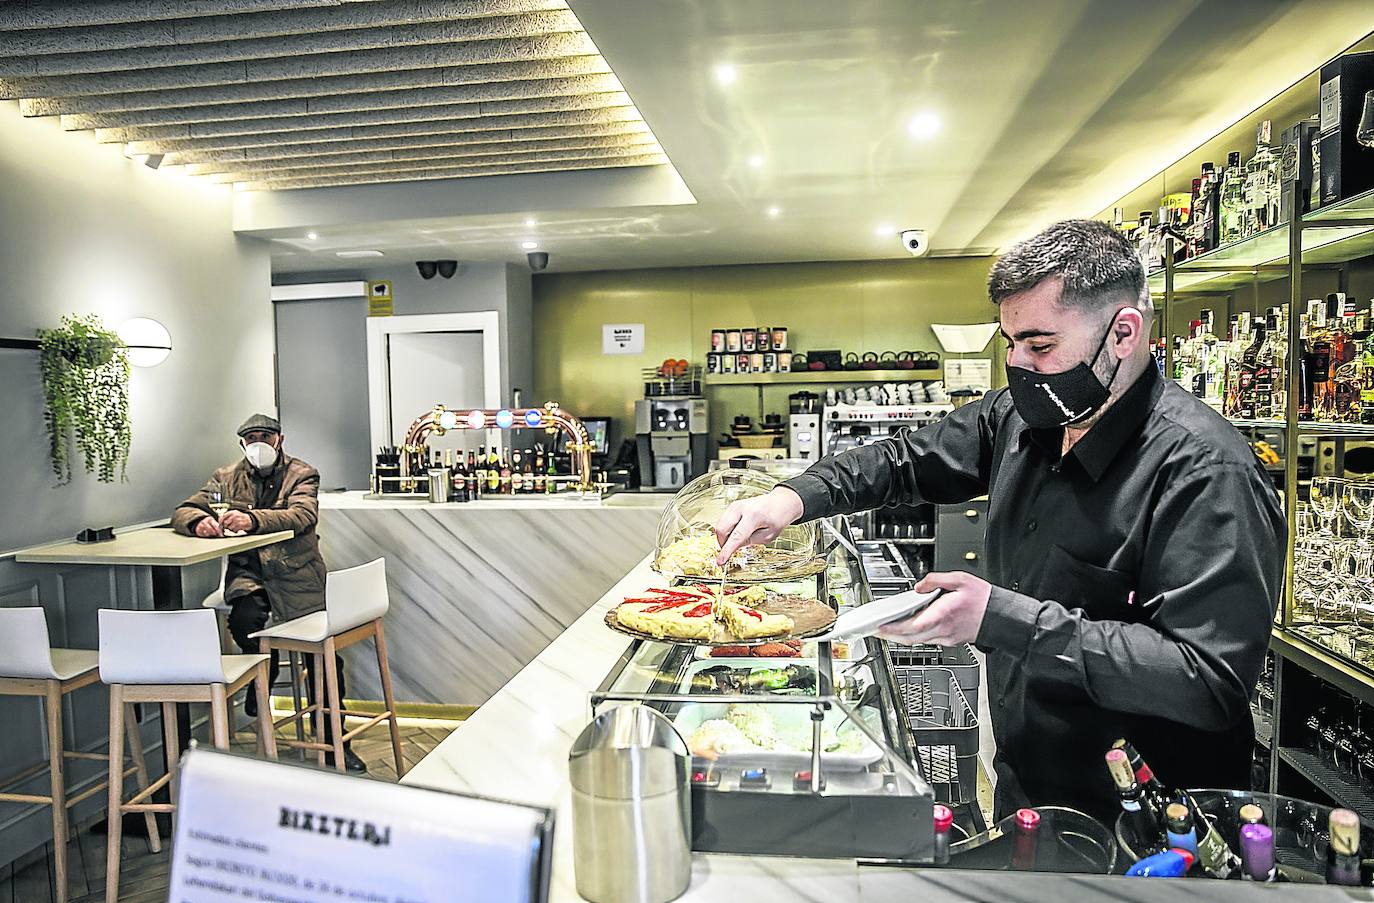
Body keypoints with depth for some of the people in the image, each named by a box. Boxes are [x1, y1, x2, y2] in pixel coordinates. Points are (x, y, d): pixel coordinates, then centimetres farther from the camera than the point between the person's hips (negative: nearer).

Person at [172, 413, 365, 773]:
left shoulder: (302, 474, 2)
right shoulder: (227, 477, 13)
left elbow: (303, 515, -17)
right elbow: (183, 512, 8)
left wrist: (253, 519, -34)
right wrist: (200, 521, -18)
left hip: (294, 572, -2)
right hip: (247, 571, 2)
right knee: (245, 619, -32)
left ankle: (333, 741, 5)